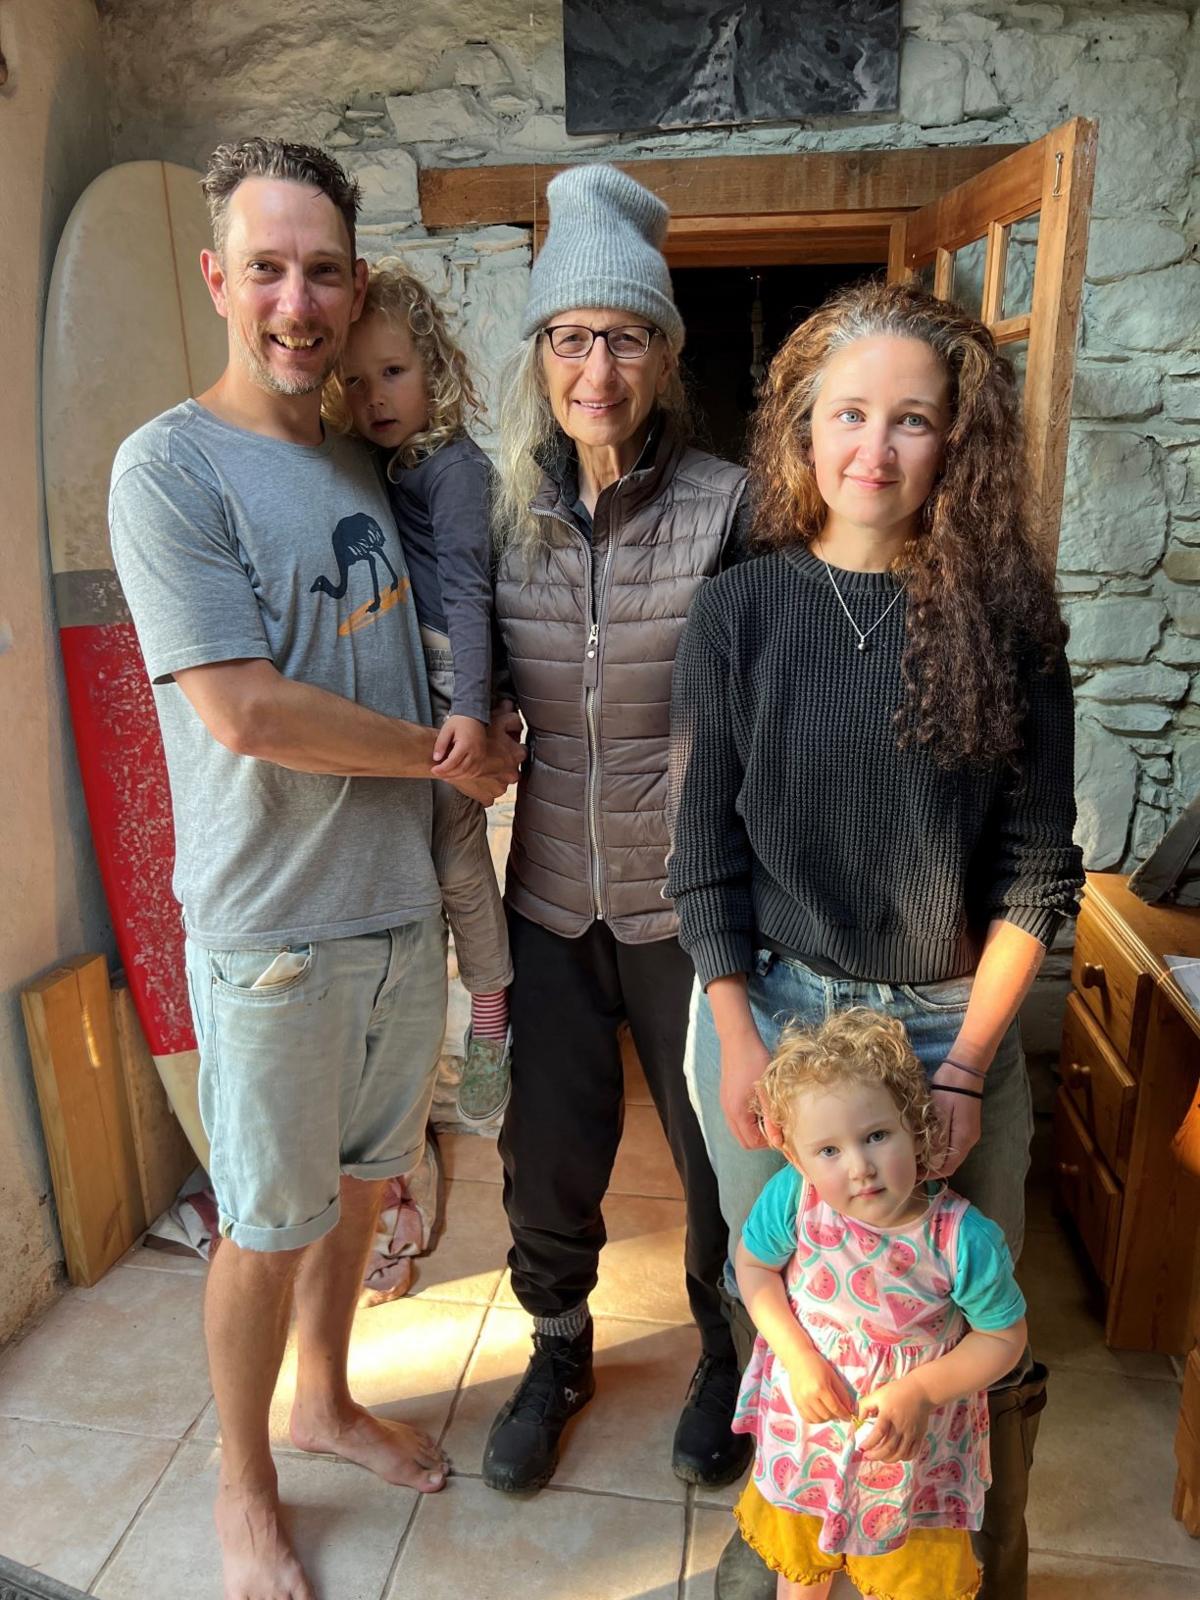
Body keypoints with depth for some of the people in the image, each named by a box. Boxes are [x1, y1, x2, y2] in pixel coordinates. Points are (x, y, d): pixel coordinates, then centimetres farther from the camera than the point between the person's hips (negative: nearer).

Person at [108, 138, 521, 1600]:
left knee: (359, 1183, 22)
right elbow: (244, 714, -21)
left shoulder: (363, 466, 9)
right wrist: (451, 752, -12)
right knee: (268, 1225, 11)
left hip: (402, 903, 7)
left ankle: (327, 1401, 47)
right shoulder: (170, 466, -13)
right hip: (273, 929, -6)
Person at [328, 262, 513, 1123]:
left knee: (457, 854, 0)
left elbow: (465, 589, -18)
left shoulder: (454, 464, -10)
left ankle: (490, 1024, 18)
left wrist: (470, 709, -25)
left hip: (447, 679, -6)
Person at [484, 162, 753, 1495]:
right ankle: (559, 1351, 46)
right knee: (547, 1152, 17)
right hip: (550, 896, 3)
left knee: (719, 1151, 16)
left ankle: (723, 1357, 46)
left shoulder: (728, 507, -11)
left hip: (689, 900, -2)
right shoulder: (502, 509, -1)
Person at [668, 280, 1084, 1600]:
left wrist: (965, 1066, -8)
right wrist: (739, 1042, -7)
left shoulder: (1004, 618, -5)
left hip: (954, 1023, 0)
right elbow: (705, 850, -3)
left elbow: (1037, 870, -4)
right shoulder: (739, 613, -5)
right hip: (768, 1008, 1)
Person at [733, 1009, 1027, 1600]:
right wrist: (797, 1356, -19)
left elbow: (1004, 1338, -15)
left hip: (911, 1438, -1)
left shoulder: (965, 1240, -32)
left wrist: (920, 1392, -24)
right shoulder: (792, 1198, -28)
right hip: (806, 1413, 2)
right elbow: (753, 1264, -9)